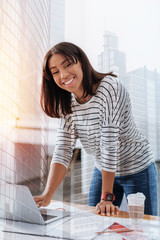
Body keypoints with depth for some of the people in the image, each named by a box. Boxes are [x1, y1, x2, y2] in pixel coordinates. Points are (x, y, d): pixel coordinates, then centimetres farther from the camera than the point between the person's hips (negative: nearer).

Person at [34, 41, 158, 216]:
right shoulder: (67, 103, -6)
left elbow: (110, 142, -29)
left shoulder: (110, 87, -26)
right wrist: (47, 195, -25)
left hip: (137, 170, -5)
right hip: (103, 170, 5)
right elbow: (63, 149, -13)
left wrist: (107, 197, -28)